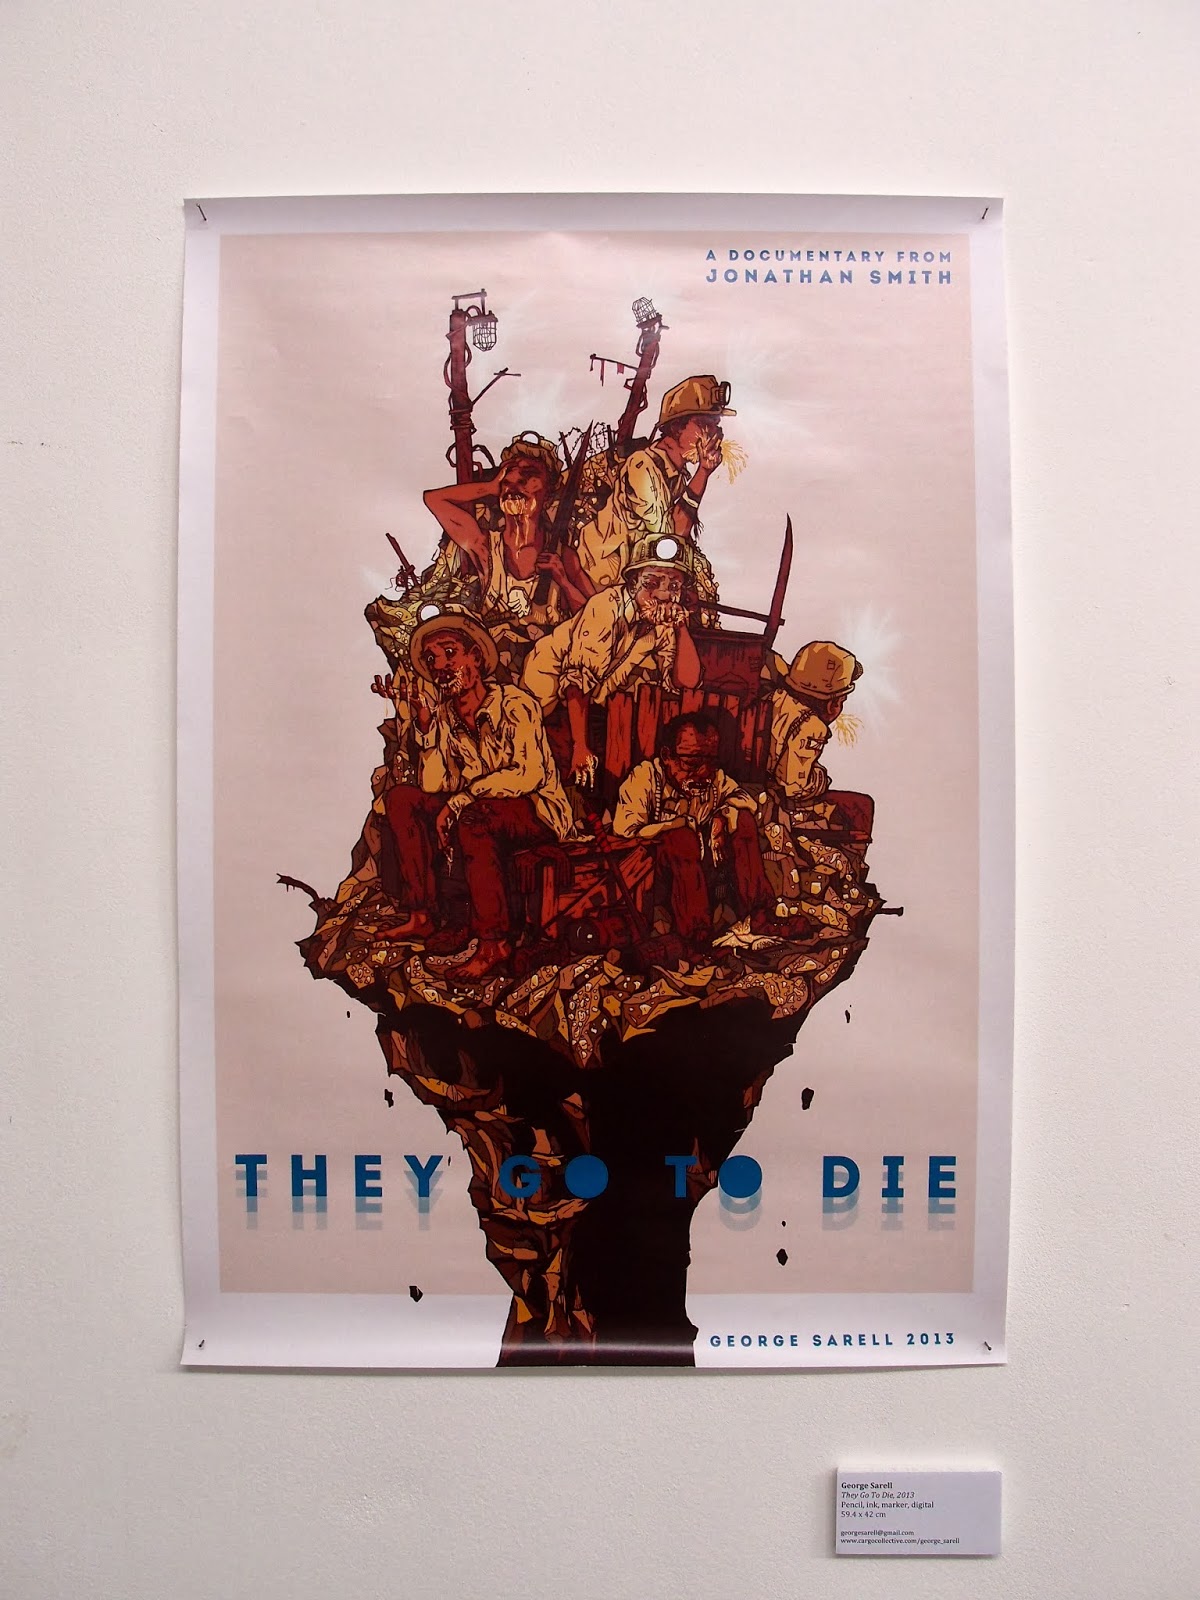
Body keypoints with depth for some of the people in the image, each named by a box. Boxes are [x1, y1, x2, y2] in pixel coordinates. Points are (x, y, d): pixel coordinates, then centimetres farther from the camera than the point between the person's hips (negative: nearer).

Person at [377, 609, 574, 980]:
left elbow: (530, 774, -22)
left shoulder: (514, 703, -11)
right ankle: (420, 917, -8)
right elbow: (434, 788, -1)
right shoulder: (444, 716, 6)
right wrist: (426, 730, -12)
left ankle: (494, 942, -30)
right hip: (478, 809, 7)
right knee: (401, 797, -7)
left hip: (539, 810, -7)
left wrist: (460, 800, -25)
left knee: (473, 818, -37)